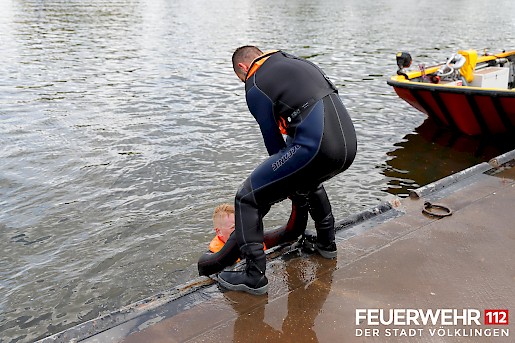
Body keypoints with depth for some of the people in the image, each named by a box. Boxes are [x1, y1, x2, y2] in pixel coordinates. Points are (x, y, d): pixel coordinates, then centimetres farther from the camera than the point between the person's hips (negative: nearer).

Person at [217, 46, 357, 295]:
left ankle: (254, 276, 3)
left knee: (248, 198, 1)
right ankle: (326, 243, 47)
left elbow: (273, 141, 4)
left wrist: (288, 185, 20)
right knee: (309, 181, 40)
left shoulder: (255, 87, 3)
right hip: (349, 145, 9)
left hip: (316, 147, -8)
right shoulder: (297, 62, 26)